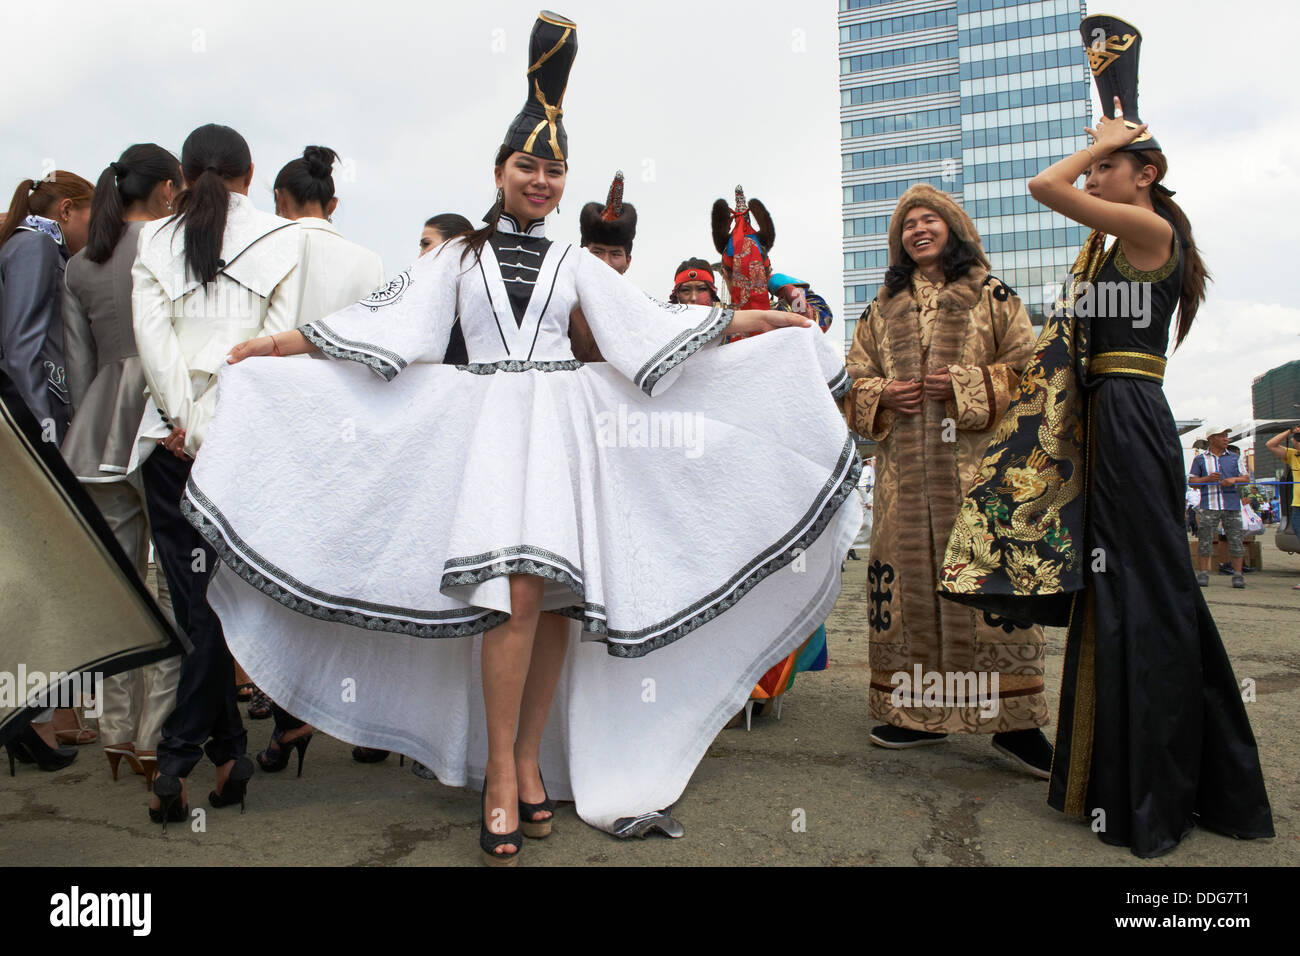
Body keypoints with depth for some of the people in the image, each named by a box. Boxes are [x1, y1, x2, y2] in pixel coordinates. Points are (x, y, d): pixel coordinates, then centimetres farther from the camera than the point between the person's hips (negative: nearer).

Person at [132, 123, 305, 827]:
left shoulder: (154, 242, 8)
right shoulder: (282, 240, 4)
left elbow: (153, 338, -3)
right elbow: (282, 339, -4)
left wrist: (190, 425, -3)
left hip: (174, 438, 1)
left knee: (196, 596, 5)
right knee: (216, 593, 5)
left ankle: (229, 752, 8)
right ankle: (177, 755, 5)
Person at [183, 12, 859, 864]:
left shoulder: (576, 264, 18)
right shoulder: (458, 257, 15)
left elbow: (657, 324, 13)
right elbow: (384, 321, 11)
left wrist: (763, 321, 8)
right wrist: (276, 345, 7)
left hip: (566, 427, 2)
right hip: (488, 425, -2)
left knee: (556, 600, -4)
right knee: (518, 596, -17)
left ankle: (531, 759, 11)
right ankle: (501, 775, -4)